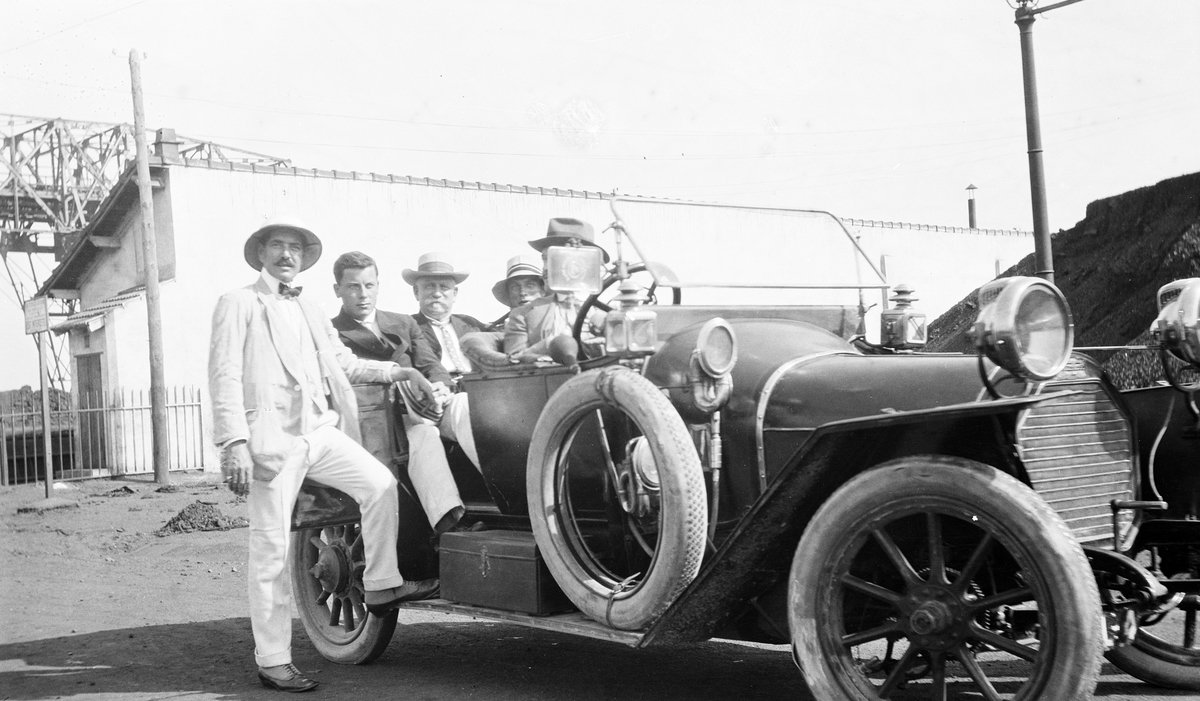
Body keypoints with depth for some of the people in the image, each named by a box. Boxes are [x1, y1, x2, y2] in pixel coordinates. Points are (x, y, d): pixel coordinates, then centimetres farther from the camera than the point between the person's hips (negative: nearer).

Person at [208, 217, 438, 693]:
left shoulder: (309, 311, 22)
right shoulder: (239, 303, 2)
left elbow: (344, 364, 27)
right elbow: (224, 376, -7)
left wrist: (399, 371, 14)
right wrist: (234, 444, -18)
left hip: (318, 430, 6)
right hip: (271, 435, -6)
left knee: (380, 484, -9)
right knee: (271, 551, -3)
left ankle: (380, 586, 6)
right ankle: (273, 662, 3)